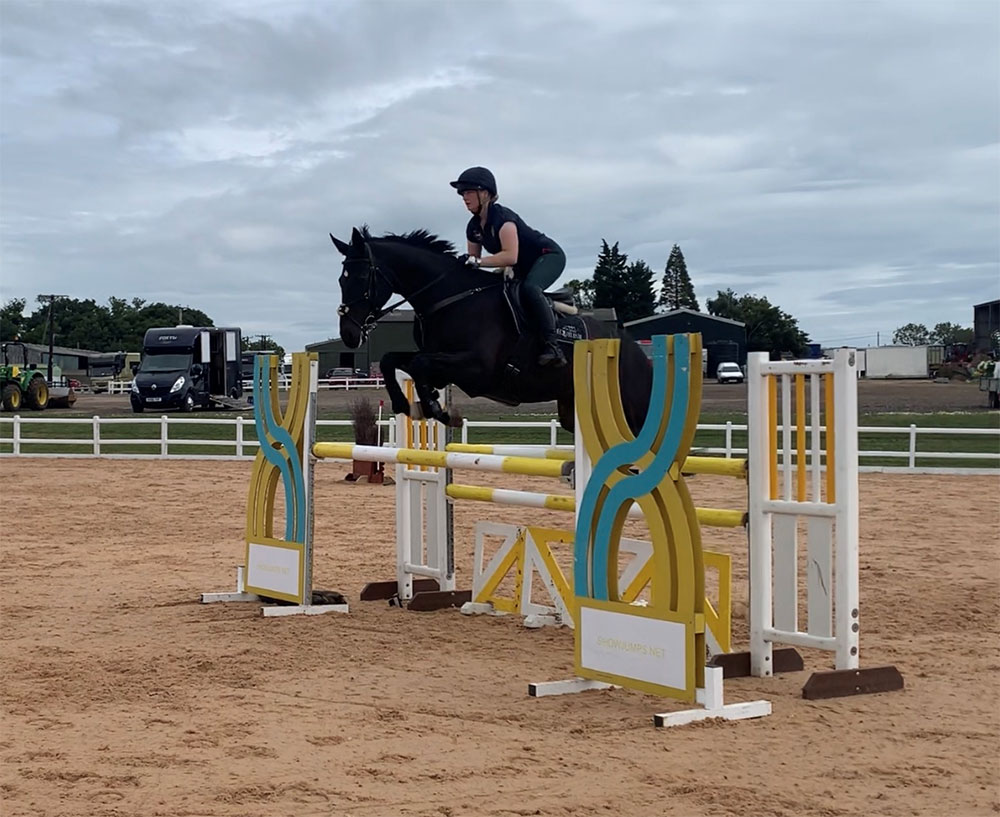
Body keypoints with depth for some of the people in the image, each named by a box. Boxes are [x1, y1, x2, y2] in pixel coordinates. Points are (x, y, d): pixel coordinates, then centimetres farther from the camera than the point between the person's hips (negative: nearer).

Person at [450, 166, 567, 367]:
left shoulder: (502, 217, -27)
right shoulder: (474, 227, 0)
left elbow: (511, 256, -39)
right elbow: (472, 260, 7)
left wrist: (477, 261, -42)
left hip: (549, 255, -10)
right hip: (524, 268, 10)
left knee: (529, 288, -36)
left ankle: (552, 346, -38)